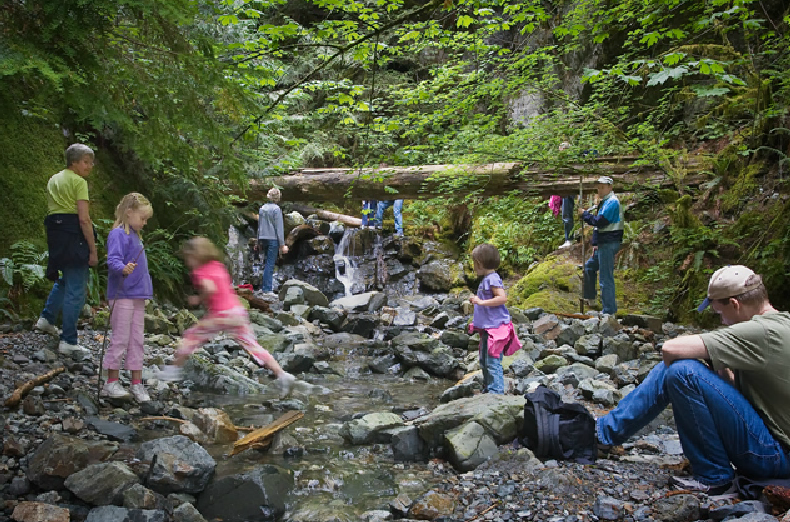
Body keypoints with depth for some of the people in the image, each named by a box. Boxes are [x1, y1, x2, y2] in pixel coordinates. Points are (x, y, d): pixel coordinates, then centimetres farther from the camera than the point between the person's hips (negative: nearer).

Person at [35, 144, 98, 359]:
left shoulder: (53, 180, 18)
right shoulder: (79, 182, -8)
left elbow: (50, 210, 17)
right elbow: (84, 219, -15)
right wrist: (93, 250, -14)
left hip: (55, 232, 9)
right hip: (73, 234, -9)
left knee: (65, 278, 31)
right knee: (76, 290, -5)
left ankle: (47, 318, 37)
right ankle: (68, 342, -3)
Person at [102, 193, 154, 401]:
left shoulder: (134, 234, 18)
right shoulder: (118, 234, -10)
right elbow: (112, 260, -22)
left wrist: (146, 288, 19)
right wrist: (123, 268, -43)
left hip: (138, 295, 9)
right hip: (122, 295, -9)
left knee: (137, 339, 9)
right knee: (120, 339, -2)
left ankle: (137, 383, 15)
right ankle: (111, 382, 9)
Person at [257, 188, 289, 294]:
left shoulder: (262, 209, 9)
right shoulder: (276, 209, -11)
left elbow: (259, 226, 16)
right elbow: (279, 228, -12)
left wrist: (259, 241, 24)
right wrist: (282, 245, -9)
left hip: (263, 239, 6)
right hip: (273, 239, -6)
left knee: (268, 263, 16)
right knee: (270, 264, -3)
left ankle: (264, 286, 18)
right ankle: (267, 289, -1)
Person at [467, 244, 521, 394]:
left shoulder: (492, 279, -16)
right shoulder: (486, 279, 14)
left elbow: (503, 297, -27)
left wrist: (481, 302, -26)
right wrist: (476, 300, 19)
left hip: (495, 328, -11)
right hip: (487, 328, 11)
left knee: (493, 362, -10)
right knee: (484, 361, 20)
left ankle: (496, 391, -6)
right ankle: (487, 389, 32)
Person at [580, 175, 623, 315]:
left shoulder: (612, 202, -14)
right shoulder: (605, 202, 19)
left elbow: (600, 221, -23)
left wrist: (585, 214, -7)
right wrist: (596, 244, 16)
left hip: (608, 244, -11)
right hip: (603, 244, 11)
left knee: (606, 277, -8)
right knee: (589, 267, 25)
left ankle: (609, 310, -3)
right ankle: (589, 297, 35)